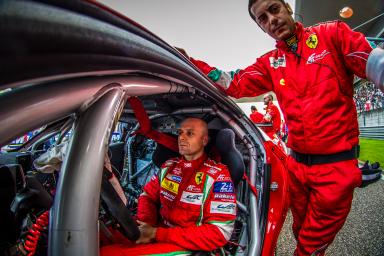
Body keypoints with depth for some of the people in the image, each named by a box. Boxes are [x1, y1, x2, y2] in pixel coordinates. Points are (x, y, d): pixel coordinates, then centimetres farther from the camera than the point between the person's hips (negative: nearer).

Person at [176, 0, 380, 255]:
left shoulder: (332, 34, -3)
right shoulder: (270, 63, 7)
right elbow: (234, 85, -2)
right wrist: (190, 63, -9)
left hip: (337, 165, -4)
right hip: (297, 165, 4)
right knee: (302, 232, 24)